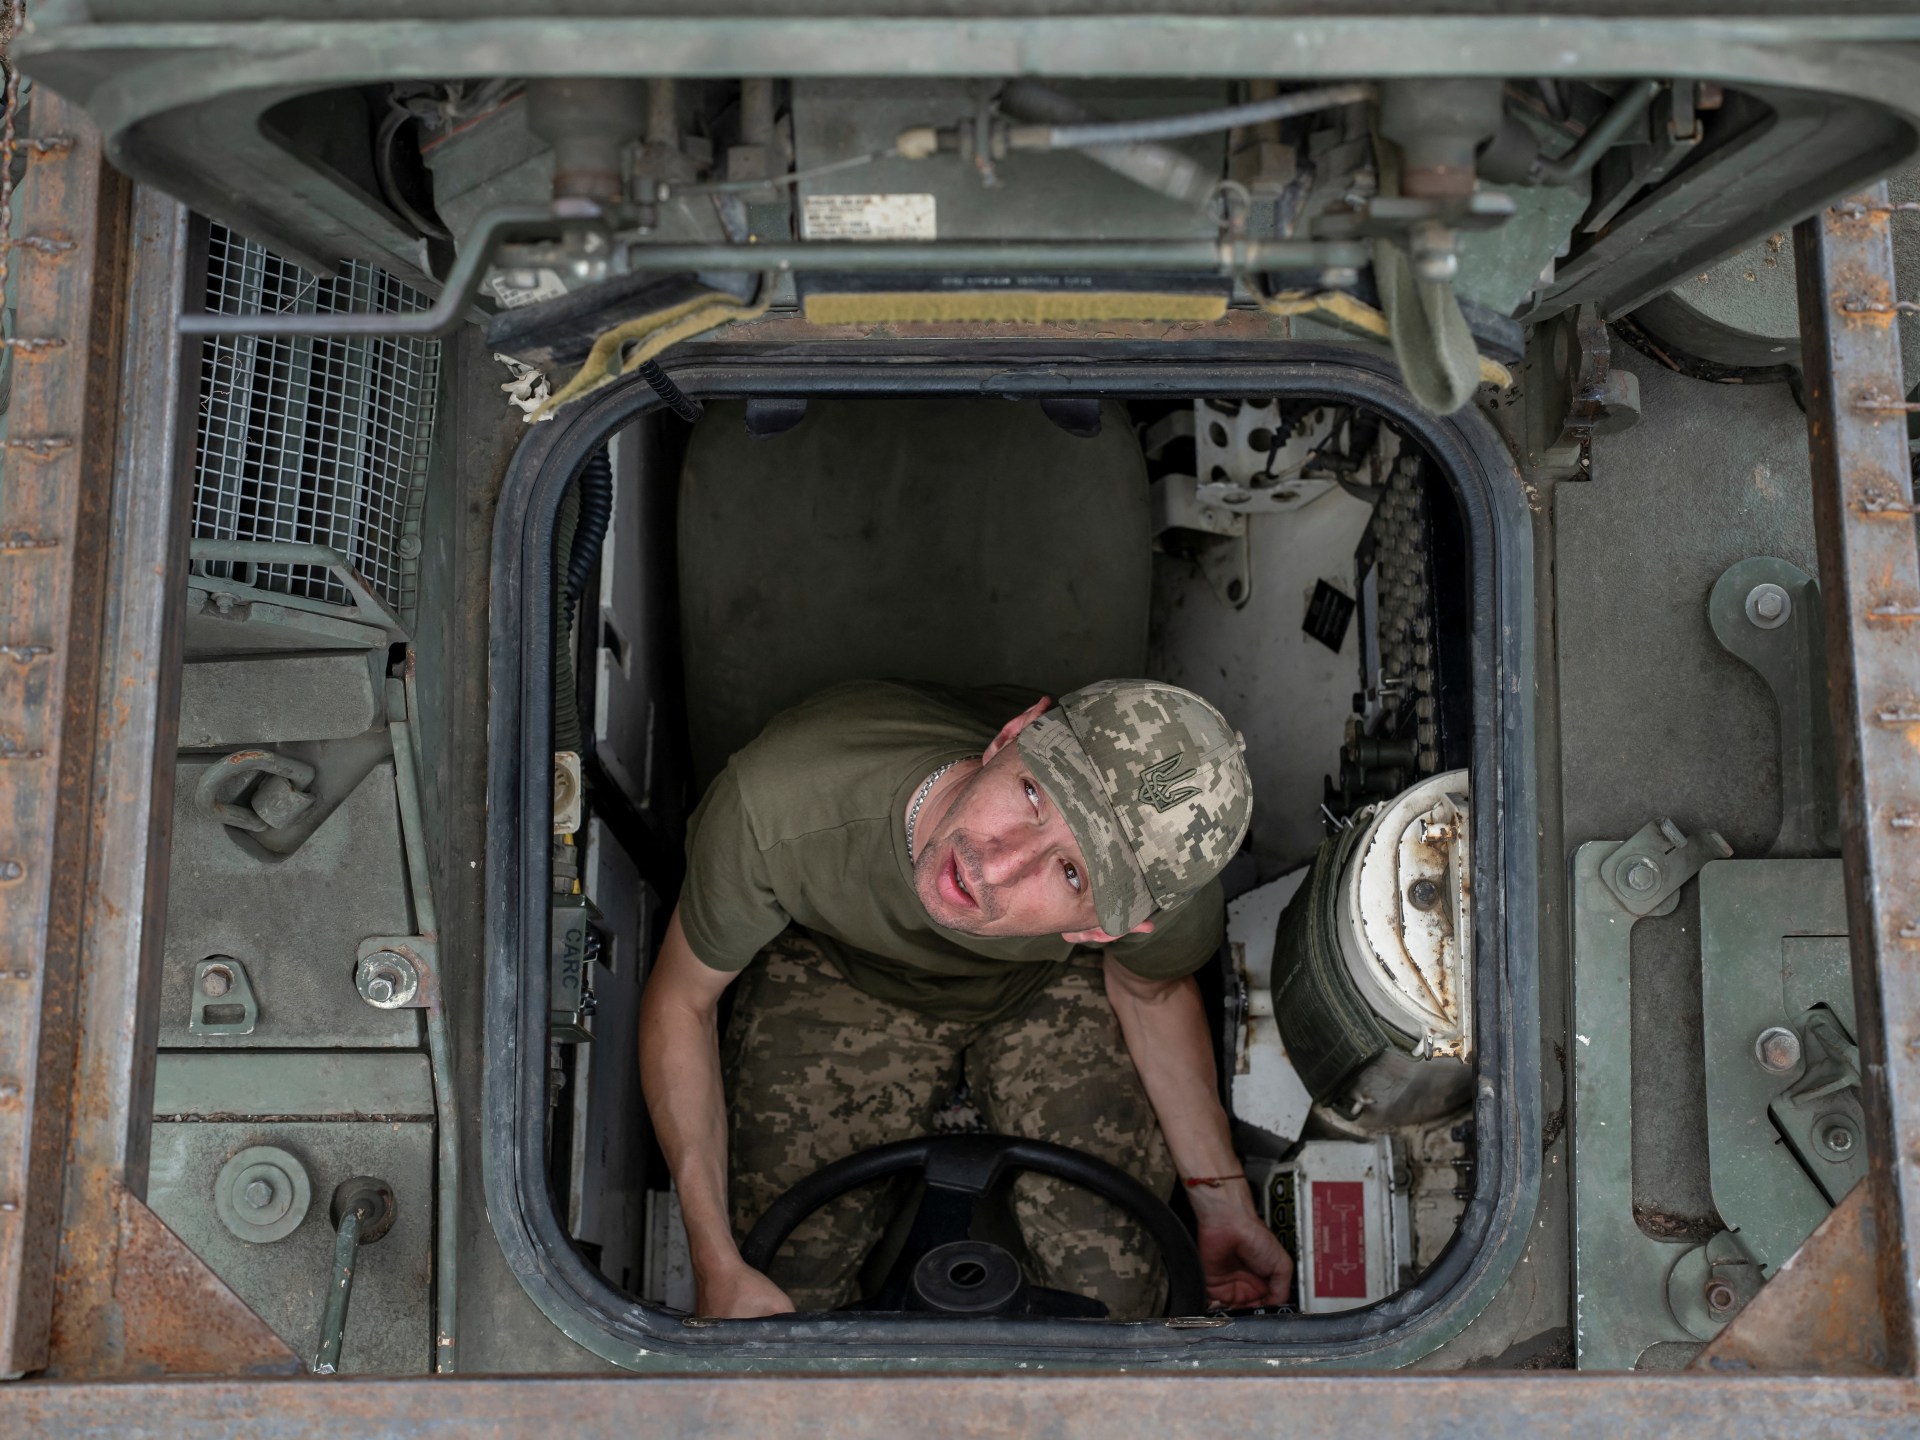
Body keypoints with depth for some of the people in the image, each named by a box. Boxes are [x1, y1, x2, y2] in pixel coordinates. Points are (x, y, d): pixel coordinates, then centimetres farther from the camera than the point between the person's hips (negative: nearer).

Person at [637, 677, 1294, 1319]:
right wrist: (718, 1266, -26)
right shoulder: (777, 807, -43)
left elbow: (1153, 987, -10)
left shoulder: (1171, 894, -38)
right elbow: (682, 999, -23)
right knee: (790, 1288, -12)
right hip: (840, 975, 0)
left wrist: (1223, 1203, -7)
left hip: (1048, 987, 1)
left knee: (1112, 1293, -11)